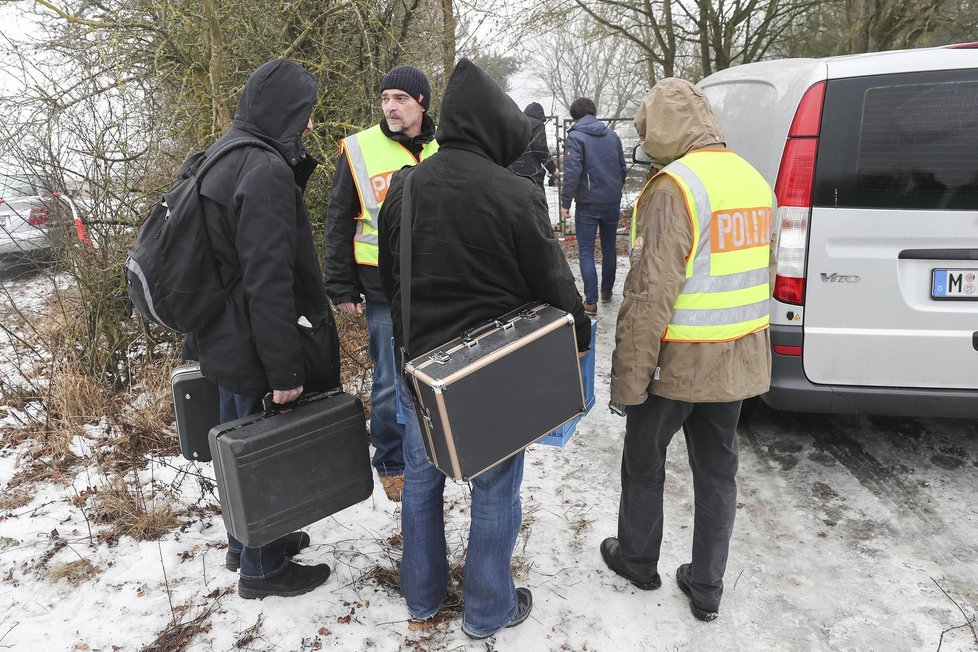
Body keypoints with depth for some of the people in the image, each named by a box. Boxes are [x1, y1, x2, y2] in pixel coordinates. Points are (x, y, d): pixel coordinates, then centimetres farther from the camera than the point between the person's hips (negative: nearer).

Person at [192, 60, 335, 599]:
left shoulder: (224, 156, 9)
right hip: (251, 346, -10)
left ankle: (247, 542, 43)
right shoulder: (267, 172, -23)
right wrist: (285, 370, -22)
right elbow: (268, 282, -27)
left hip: (222, 340, 10)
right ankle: (262, 567, 26)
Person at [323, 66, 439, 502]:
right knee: (390, 383, 3)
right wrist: (341, 287, -4)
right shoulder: (360, 149, -2)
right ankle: (391, 463, 22)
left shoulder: (443, 150, 6)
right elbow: (339, 222, 0)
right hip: (385, 289, -3)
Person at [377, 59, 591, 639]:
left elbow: (389, 278, 10)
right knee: (495, 491, 12)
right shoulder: (515, 194, -18)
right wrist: (579, 333, 8)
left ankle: (422, 596, 39)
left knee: (422, 480, 21)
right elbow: (553, 283, -11)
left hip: (421, 362, 5)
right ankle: (489, 611, 29)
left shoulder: (403, 189, 0)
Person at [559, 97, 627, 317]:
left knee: (586, 251, 0)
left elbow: (572, 172, -18)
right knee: (609, 247, 18)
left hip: (588, 204, -5)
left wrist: (566, 202, -14)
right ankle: (607, 291, 31)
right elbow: (623, 168, 13)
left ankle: (591, 301, -5)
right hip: (613, 202, 5)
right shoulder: (611, 135, 8)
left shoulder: (575, 137, -9)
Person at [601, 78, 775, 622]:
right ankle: (707, 588, 29)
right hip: (738, 359, 7)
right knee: (718, 470, 16)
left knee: (644, 461, 15)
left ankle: (638, 560, 35)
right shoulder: (753, 180, 8)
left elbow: (650, 295, -23)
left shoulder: (675, 186, -18)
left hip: (679, 360, -7)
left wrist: (628, 380, -17)